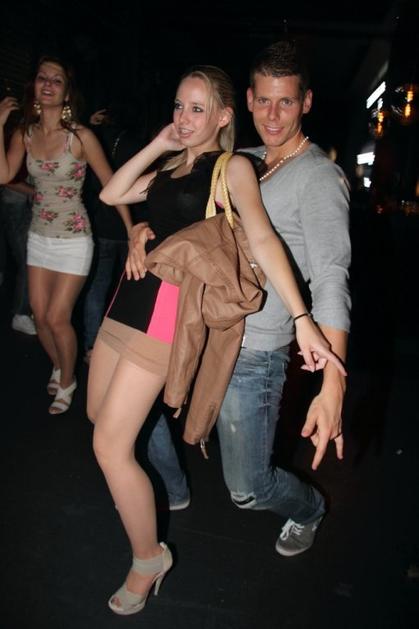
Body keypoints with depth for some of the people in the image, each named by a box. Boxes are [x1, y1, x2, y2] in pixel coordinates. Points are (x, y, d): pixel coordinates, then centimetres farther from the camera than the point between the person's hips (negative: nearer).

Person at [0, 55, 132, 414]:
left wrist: (132, 231, -15)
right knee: (40, 315, 12)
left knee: (57, 319, -1)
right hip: (39, 236, 5)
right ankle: (59, 368, 40)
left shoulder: (81, 136, -12)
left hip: (73, 240, -5)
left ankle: (67, 382, 25)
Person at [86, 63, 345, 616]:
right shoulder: (169, 169, 18)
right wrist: (157, 145, 7)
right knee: (98, 414, 20)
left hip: (169, 305, -8)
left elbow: (262, 238, -16)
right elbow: (110, 195, 12)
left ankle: (149, 561, 14)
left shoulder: (233, 167, -3)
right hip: (131, 295, 8)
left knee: (110, 445, -8)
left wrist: (301, 317, -26)